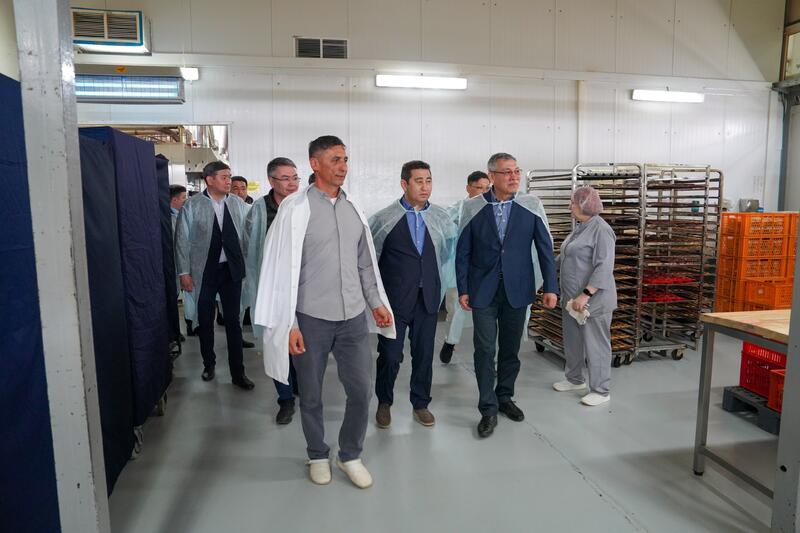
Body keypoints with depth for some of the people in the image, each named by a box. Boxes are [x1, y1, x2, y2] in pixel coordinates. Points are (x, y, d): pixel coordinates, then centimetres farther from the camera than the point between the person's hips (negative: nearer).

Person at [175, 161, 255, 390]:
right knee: (205, 322, 12)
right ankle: (209, 364, 33)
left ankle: (238, 372, 15)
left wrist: (248, 265, 4)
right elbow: (182, 240, -3)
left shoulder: (238, 203, 3)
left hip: (231, 269, 2)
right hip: (204, 271, -1)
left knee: (233, 321, 5)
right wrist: (184, 272, -4)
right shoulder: (192, 205, -4)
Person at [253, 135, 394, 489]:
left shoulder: (353, 210, 7)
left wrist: (376, 303, 11)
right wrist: (288, 324, -11)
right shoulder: (296, 208, -8)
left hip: (353, 316, 4)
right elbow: (283, 268, -9)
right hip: (311, 318, -4)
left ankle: (350, 455, 31)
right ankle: (318, 455, 36)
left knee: (361, 390, 7)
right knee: (311, 395, 11)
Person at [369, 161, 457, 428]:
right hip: (394, 298, -3)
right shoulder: (383, 218, -6)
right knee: (389, 355, 2)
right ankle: (384, 403, 26)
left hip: (428, 298, 3)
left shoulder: (442, 217, 3)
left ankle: (420, 404, 29)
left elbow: (450, 250, 17)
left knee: (424, 354, 10)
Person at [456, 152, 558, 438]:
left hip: (517, 289, 1)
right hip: (483, 289, -1)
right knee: (485, 349, 0)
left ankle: (505, 396, 32)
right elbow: (463, 251, 0)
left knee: (511, 348, 13)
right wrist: (463, 289, -2)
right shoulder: (473, 207, -3)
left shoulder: (531, 205, -1)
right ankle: (488, 408, 13)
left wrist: (550, 287, -4)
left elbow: (545, 248, 0)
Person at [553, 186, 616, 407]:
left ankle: (600, 390, 14)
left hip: (592, 299, -9)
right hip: (572, 298, 9)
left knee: (595, 344, 2)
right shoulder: (580, 228, 12)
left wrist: (586, 294, -26)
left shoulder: (601, 230, -17)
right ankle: (575, 379, 35)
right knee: (572, 341, 18)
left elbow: (604, 268, -23)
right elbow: (565, 258, 23)